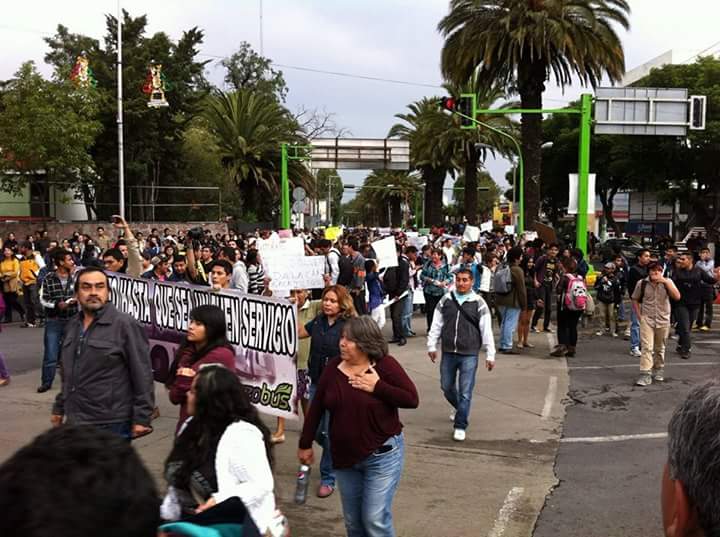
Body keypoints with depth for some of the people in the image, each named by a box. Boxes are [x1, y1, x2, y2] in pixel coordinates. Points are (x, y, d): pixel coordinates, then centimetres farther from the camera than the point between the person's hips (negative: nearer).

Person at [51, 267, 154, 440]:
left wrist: (141, 418, -16)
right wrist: (59, 408, 21)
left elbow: (142, 375, -14)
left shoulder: (125, 325, -12)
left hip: (112, 425, -7)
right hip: (74, 422, 7)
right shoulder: (72, 326, 11)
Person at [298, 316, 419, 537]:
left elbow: (412, 399, -14)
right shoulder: (333, 367, -3)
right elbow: (316, 408, 5)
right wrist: (305, 444, 9)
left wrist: (378, 386, -22)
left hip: (382, 455, -4)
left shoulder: (385, 365, -13)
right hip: (344, 457, 5)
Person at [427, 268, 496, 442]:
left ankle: (460, 426, 7)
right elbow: (436, 324, 9)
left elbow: (486, 330, -2)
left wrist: (490, 355, -4)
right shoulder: (446, 300, 4)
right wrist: (432, 346, 6)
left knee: (465, 392, -4)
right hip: (448, 353, 4)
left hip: (469, 355, -3)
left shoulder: (478, 303, -3)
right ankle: (459, 408, 45)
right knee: (446, 387, 16)